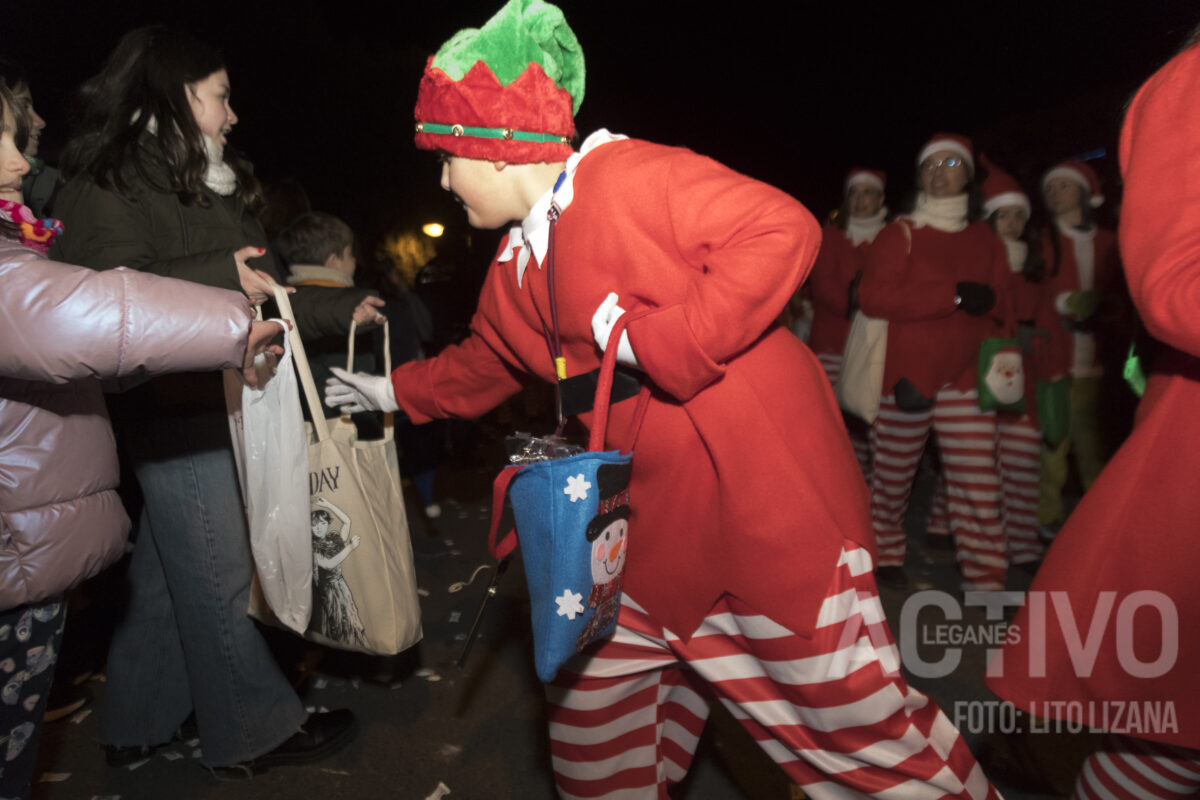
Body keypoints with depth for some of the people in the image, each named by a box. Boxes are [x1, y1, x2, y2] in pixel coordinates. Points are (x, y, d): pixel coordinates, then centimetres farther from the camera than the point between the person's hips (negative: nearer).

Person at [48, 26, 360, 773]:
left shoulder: (207, 185, 19)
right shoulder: (110, 183, -8)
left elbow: (259, 291, 23)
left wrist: (341, 313, 24)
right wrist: (220, 277, -21)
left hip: (216, 408, 9)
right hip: (178, 415, -9)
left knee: (167, 574, 17)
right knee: (219, 581, 2)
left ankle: (139, 725, 33)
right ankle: (256, 730, 17)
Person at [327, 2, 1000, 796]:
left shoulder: (631, 177, -13)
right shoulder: (515, 268, 13)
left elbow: (783, 229, -22)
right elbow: (482, 365, 29)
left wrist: (654, 340, -23)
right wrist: (395, 391, 34)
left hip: (766, 495, -8)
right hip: (650, 520, 8)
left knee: (855, 717, 6)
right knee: (593, 706, 20)